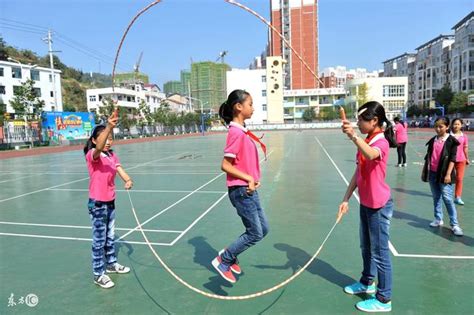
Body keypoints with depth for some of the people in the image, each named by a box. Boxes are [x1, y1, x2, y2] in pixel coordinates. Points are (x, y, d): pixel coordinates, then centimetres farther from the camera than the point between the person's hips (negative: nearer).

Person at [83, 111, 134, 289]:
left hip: (110, 202, 7)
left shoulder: (112, 155, 4)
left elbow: (120, 170, -9)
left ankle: (111, 264, 37)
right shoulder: (92, 155, -16)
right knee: (99, 240, 2)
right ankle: (98, 274, 15)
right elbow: (99, 147, -39)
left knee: (110, 236, 21)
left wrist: (128, 180, -31)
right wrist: (109, 126, -52)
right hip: (97, 204, -7)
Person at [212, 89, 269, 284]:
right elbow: (225, 165, -21)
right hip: (241, 191, -9)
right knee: (255, 234, 1)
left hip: (249, 189, 9)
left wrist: (254, 178, 1)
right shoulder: (236, 132, -18)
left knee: (263, 229, 17)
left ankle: (229, 255, 29)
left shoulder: (243, 131, 10)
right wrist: (248, 178, -22)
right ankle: (223, 261, 16)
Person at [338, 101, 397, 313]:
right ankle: (367, 282, 42)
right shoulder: (366, 143, 9)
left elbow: (370, 155, -44)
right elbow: (358, 173, 10)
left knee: (380, 252, 2)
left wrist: (354, 137, -59)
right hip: (365, 204, 9)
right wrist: (346, 199, 8)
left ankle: (384, 299, 17)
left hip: (379, 206, -9)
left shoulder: (381, 142, -18)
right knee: (366, 247, 23)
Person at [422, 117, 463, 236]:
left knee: (447, 198, -6)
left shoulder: (451, 141, -6)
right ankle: (438, 219, 21)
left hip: (443, 174, -5)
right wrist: (424, 171, 13)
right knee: (436, 197, 11)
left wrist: (448, 174, -15)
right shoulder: (433, 140, 9)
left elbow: (452, 159, -10)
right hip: (432, 173, 5)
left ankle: (454, 224, 1)